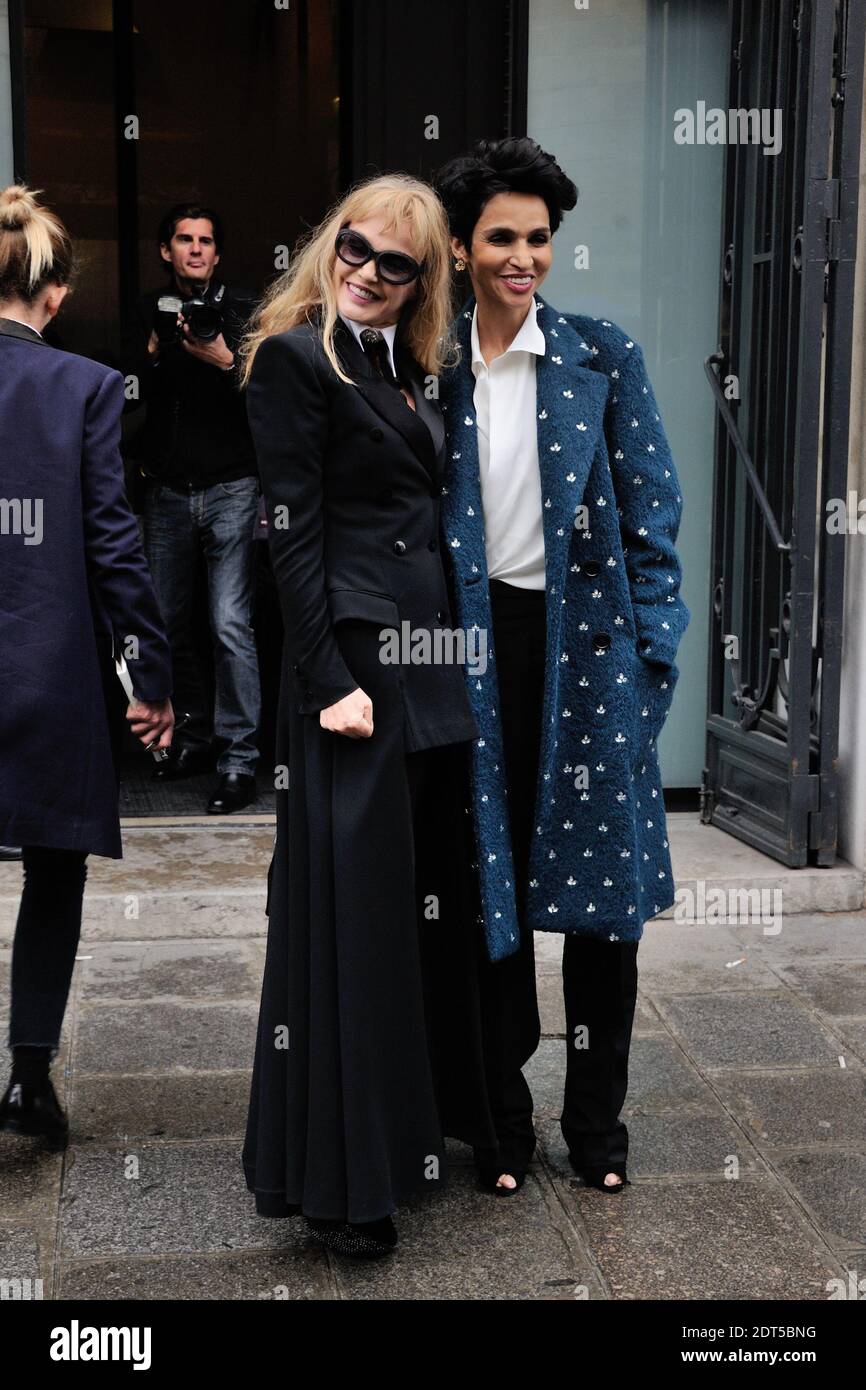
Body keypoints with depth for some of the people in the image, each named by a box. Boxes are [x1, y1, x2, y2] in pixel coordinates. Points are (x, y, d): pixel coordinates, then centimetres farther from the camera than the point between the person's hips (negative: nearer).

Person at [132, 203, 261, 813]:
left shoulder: (243, 310, 1)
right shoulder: (150, 311, 11)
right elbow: (131, 395, 6)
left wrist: (226, 362, -19)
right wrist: (154, 353, -10)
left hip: (231, 488, -4)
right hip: (168, 489, 4)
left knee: (232, 626, -10)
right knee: (168, 621, 8)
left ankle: (240, 760, -5)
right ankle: (195, 735, 24)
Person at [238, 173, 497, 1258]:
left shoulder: (412, 369, 17)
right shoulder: (294, 359, -6)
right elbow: (292, 536, -12)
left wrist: (450, 651, 9)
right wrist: (330, 681, -17)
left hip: (432, 660, 8)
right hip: (356, 665, -8)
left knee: (432, 897, 14)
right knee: (353, 911, -2)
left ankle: (423, 1115, 31)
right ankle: (339, 1180, 11)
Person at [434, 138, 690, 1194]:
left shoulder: (603, 356, 0)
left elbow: (652, 512, 0)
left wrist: (652, 652, -6)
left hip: (587, 646, -1)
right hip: (476, 649, 1)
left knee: (601, 887, 6)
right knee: (490, 886, 9)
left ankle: (596, 1123, 24)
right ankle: (503, 1120, 25)